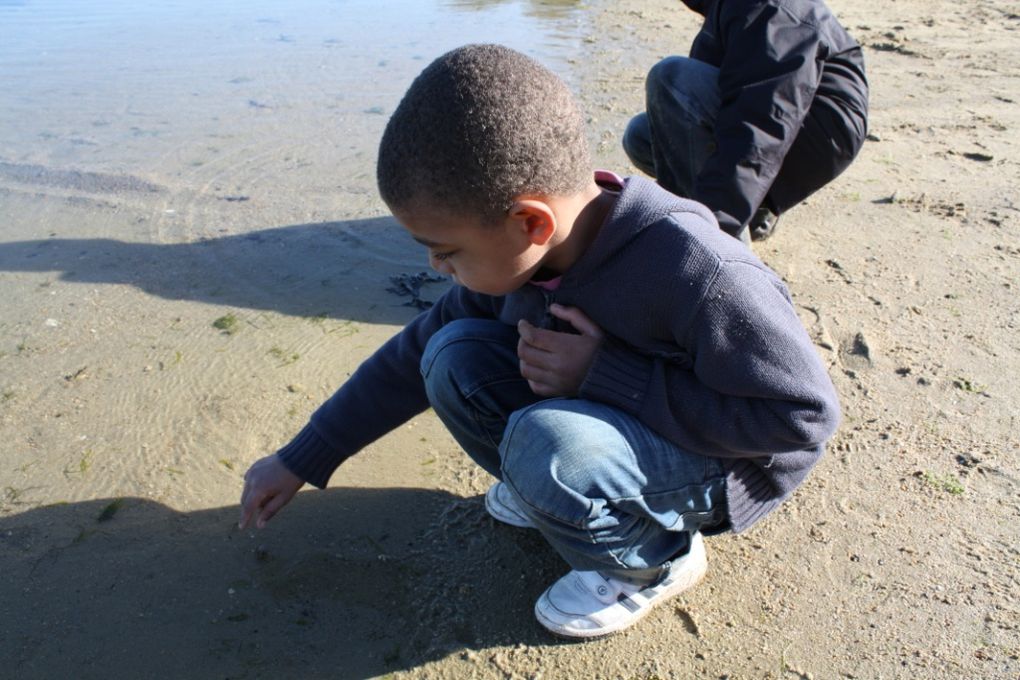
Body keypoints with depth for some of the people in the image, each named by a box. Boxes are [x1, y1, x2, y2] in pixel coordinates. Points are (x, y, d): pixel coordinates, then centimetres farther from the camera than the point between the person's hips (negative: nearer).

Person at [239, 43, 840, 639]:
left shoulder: (697, 274, -34)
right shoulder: (517, 251, -12)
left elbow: (806, 414, -28)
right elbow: (415, 354, -1)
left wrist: (605, 375, -32)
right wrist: (301, 461, 4)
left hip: (726, 461, -5)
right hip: (613, 411, 6)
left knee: (544, 443, -35)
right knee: (454, 357, -13)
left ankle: (659, 559, -3)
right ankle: (555, 490, 7)